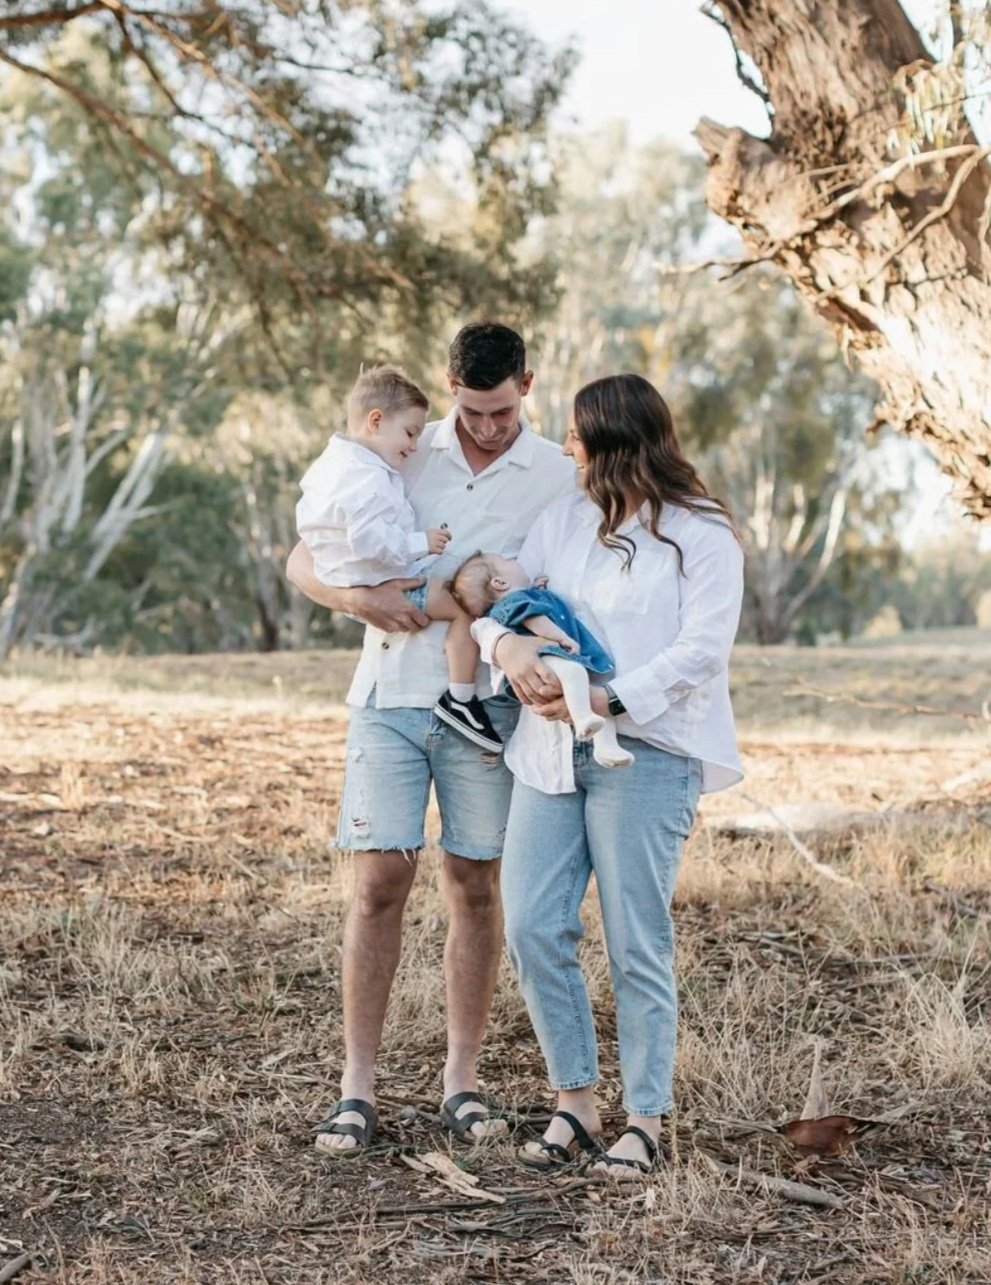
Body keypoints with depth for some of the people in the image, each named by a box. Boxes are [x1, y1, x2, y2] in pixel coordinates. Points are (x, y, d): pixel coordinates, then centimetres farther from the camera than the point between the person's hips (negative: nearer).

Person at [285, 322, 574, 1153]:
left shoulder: (558, 477, 2)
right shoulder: (400, 457, 4)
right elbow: (302, 561, 4)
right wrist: (359, 597, -17)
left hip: (487, 703, 0)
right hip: (391, 698, 0)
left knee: (474, 886, 6)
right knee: (381, 883, -3)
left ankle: (463, 1079, 16)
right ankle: (358, 1088, 4)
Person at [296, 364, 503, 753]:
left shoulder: (331, 463, 11)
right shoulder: (366, 477, -25)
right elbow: (369, 538, -35)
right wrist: (420, 543, -26)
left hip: (355, 585, 11)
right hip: (385, 587, -11)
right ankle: (460, 700, -10)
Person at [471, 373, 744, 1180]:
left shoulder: (702, 536, -4)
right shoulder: (564, 521, 14)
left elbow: (701, 650, -13)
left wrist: (607, 699, -23)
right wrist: (505, 643, -14)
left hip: (644, 755, -6)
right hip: (551, 749, 6)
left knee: (637, 945, -1)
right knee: (533, 929, 1)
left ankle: (644, 1122, 12)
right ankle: (575, 1103, 16)